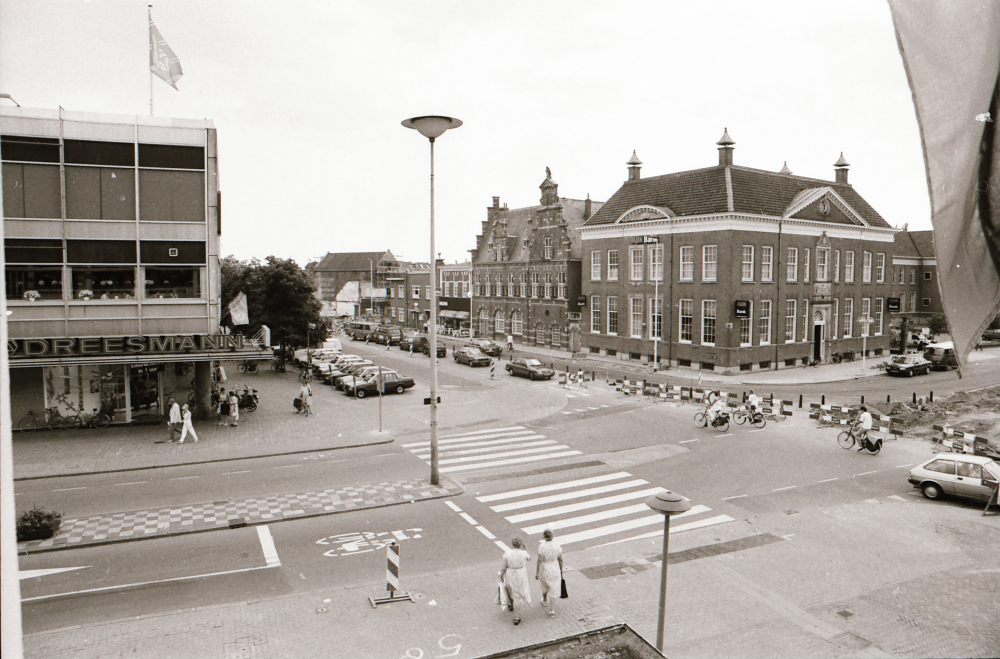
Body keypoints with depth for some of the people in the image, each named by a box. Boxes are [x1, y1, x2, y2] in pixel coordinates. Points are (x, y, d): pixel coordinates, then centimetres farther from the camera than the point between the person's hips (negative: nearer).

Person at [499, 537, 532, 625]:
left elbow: (504, 566, -8)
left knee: (510, 589, 30)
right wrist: (524, 548, 0)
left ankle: (511, 605, 54)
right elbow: (529, 558, 5)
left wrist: (501, 575, 7)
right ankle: (516, 617, 10)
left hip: (510, 575, 2)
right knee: (518, 595, 10)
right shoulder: (523, 553, -18)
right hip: (521, 575, -1)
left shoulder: (507, 553, -15)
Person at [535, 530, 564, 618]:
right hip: (555, 570, 1)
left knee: (545, 585, 27)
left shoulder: (542, 547, -24)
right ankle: (552, 610, 9)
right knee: (553, 589, 12)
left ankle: (545, 601, 51)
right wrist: (561, 570, 14)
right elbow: (560, 559, -2)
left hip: (545, 570, -1)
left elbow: (539, 561, -20)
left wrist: (537, 573, -8)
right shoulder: (557, 546, -14)